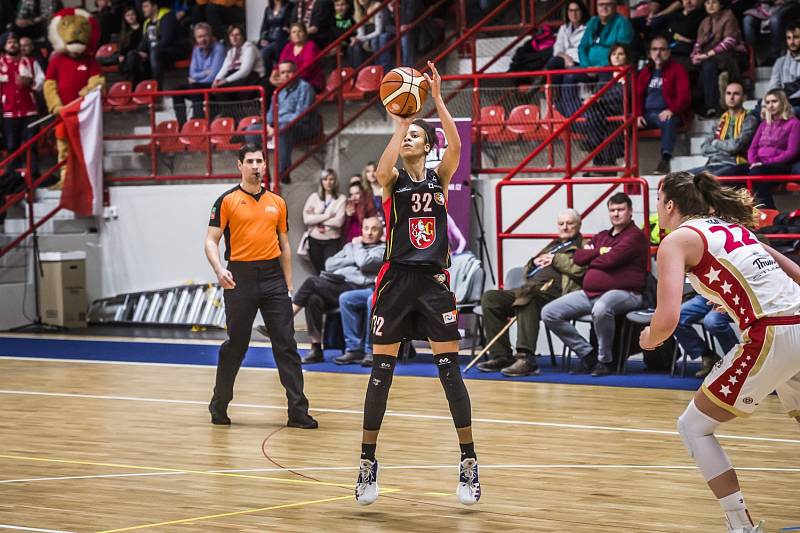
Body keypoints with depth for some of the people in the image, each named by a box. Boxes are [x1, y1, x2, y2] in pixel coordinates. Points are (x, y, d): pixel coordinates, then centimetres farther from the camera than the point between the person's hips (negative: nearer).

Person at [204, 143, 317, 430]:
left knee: (286, 345, -2)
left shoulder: (277, 202, 12)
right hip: (240, 279, -3)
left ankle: (297, 411, -1)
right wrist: (219, 269, -21)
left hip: (273, 277, 3)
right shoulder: (227, 200, 0)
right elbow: (211, 240, -3)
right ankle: (219, 405, 22)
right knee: (235, 346, 5)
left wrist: (288, 287, 13)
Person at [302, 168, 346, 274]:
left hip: (332, 242, -3)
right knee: (318, 272, 11)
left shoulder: (341, 199, -3)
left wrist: (317, 219, -6)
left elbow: (339, 222, -13)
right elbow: (306, 219, -8)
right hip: (315, 241, 3)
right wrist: (327, 216, -10)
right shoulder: (314, 197, 3)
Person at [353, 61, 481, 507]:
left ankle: (469, 464, 4)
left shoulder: (440, 177, 7)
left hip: (435, 282, 0)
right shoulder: (393, 180, 4)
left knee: (451, 371, -2)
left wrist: (438, 99, -18)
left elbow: (456, 146, -12)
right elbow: (384, 168, -21)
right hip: (397, 281, 0)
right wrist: (399, 123, -21)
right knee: (381, 372, 0)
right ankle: (368, 465, 9)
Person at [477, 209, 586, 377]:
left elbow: (580, 269, -9)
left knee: (528, 299, -40)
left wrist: (555, 260, -3)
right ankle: (501, 356, -12)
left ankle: (526, 358, -45)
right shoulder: (552, 245, 36)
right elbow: (527, 272, 35)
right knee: (489, 298, -8)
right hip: (530, 288, 9)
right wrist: (534, 262, 13)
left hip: (554, 289, -9)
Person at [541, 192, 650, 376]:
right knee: (549, 313, -4)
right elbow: (578, 257, 10)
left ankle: (604, 360, -20)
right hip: (590, 292, 8)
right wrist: (600, 252, -4)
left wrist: (591, 260, 4)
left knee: (601, 309, -43)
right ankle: (587, 354, 2)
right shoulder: (601, 237, 22)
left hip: (623, 293, -8)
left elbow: (610, 259, -16)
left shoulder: (635, 236, -4)